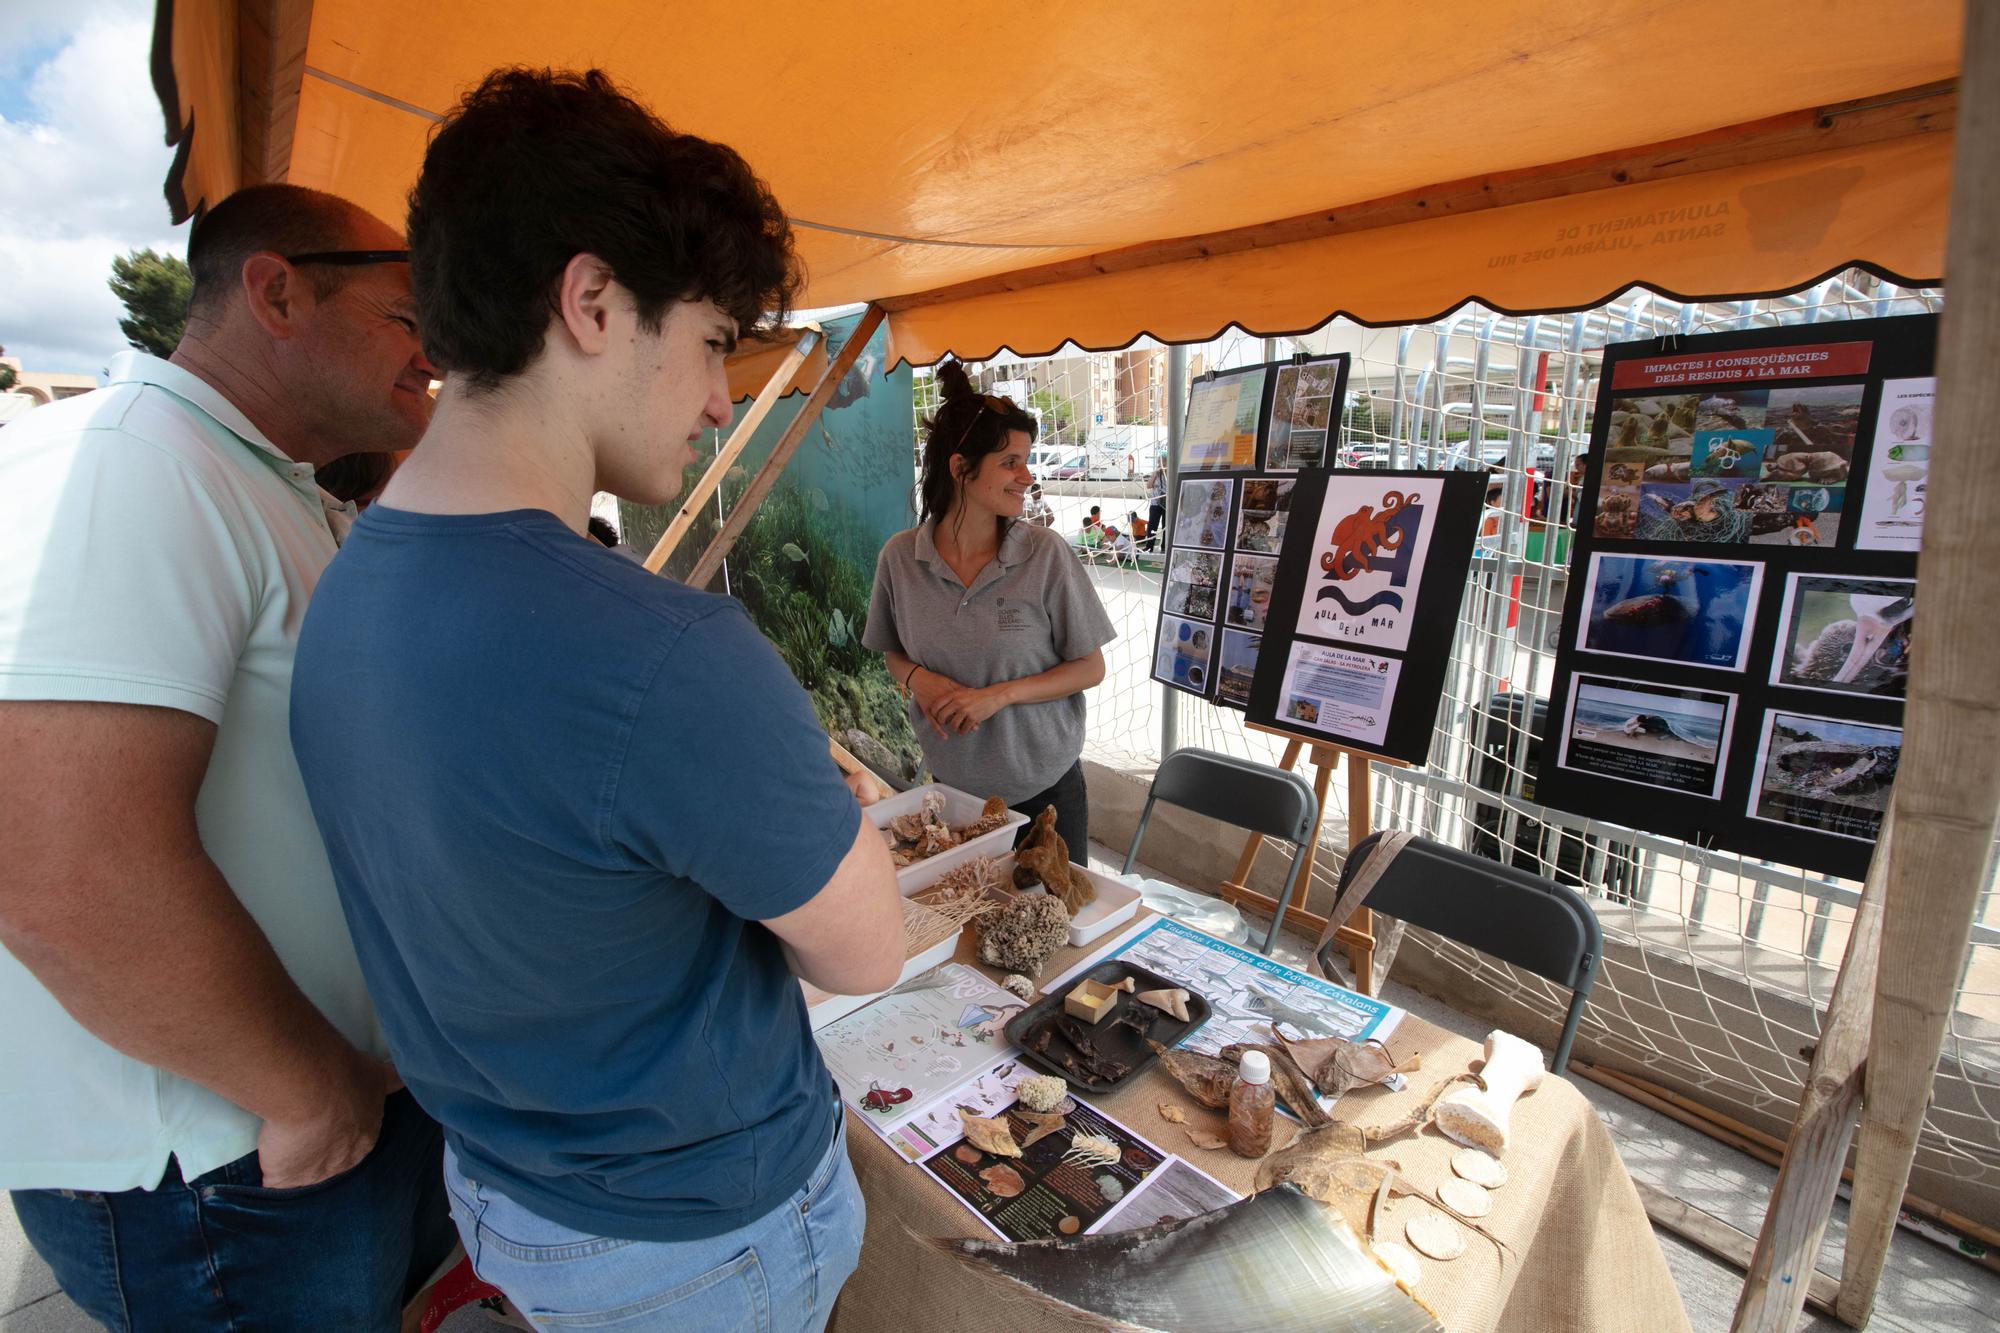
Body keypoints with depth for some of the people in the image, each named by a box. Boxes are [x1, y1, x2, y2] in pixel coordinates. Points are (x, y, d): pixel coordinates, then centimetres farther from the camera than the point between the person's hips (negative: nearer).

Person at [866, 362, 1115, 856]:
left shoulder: (1046, 554, -15)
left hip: (1045, 787, -1)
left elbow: (1090, 667, -9)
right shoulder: (900, 557, -9)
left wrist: (1000, 694, -21)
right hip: (954, 786, 2)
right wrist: (918, 678, -16)